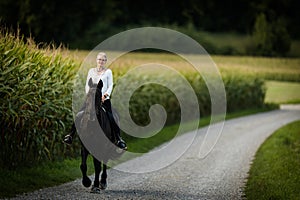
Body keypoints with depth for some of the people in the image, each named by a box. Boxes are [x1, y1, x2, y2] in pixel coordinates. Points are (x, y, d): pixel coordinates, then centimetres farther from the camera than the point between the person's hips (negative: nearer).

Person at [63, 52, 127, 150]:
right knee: (79, 115, -12)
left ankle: (118, 139, -10)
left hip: (104, 99, -3)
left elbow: (110, 86, 1)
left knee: (110, 118, -15)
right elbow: (87, 85, 14)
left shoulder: (108, 72, 6)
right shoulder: (91, 71, 14)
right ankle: (71, 135, -6)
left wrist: (105, 95, -16)